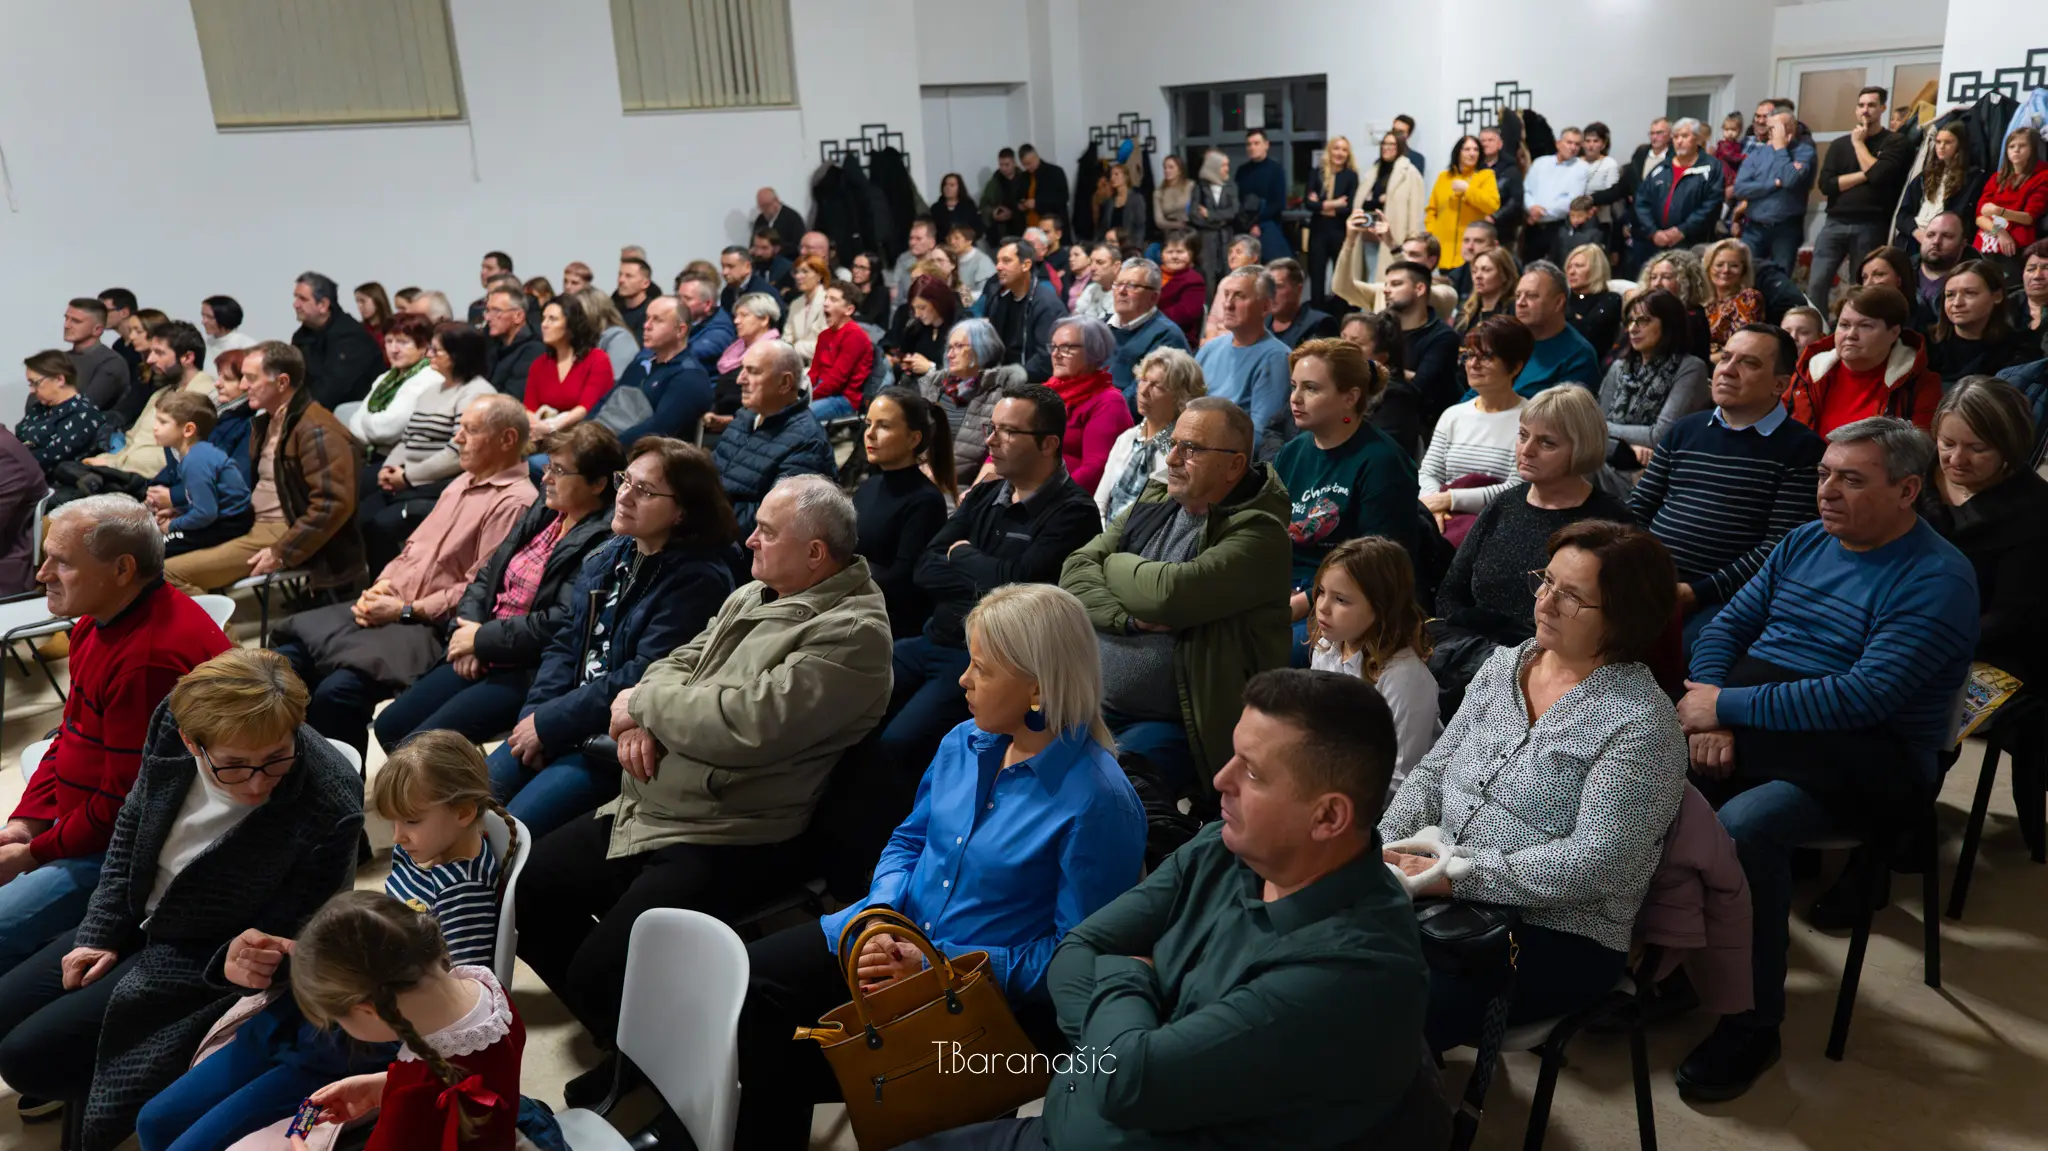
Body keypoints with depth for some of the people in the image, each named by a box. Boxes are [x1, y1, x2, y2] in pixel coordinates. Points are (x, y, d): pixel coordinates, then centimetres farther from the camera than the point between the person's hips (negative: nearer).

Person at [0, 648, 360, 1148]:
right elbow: (131, 827, 1)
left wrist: (242, 956, -38)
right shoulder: (173, 725, -20)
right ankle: (96, 1083, 35)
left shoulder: (330, 806, -37)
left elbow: (301, 932, -19)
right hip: (137, 922, 7)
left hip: (206, 960, -6)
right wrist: (103, 933, 2)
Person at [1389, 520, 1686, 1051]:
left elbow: (1593, 863, -19)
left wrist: (1455, 874, -22)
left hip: (1558, 937, -6)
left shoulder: (1640, 723, -12)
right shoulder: (1503, 665, 10)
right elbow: (1432, 772, 10)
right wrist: (1384, 851, -6)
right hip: (1448, 897, 6)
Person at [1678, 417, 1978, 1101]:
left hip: (1865, 757, -7)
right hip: (1748, 730, 7)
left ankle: (1752, 1026, -13)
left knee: (1742, 829, -33)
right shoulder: (1803, 544, 12)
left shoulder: (1937, 579, -10)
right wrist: (1710, 714, -9)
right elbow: (1727, 627, 10)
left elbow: (1865, 696, -22)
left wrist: (1730, 705, -19)